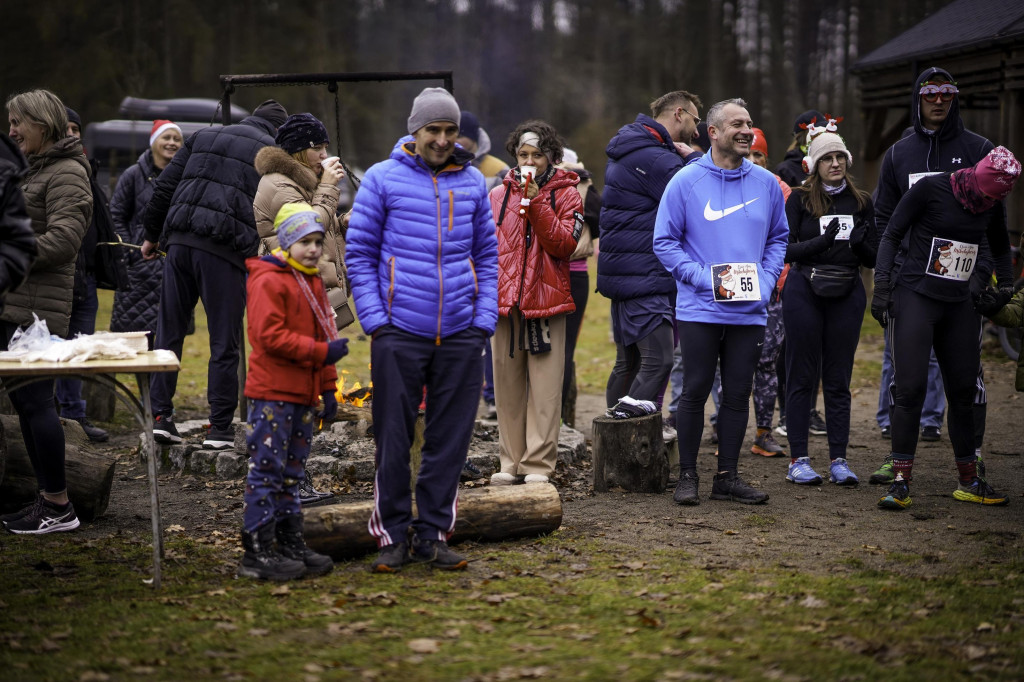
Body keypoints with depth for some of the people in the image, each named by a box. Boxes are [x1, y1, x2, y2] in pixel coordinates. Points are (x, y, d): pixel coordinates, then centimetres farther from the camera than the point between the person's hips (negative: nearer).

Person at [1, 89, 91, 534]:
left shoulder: (66, 172, -9)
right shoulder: (37, 170, 21)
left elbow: (64, 238, -19)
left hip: (38, 307, -10)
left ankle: (59, 508, -1)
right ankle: (47, 498, 18)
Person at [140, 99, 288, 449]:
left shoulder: (203, 137, 21)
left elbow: (164, 187, 16)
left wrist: (151, 234, 22)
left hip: (179, 241, 4)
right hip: (225, 250, -4)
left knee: (169, 333, 11)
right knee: (224, 343, 4)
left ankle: (161, 417, 11)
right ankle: (220, 428, 5)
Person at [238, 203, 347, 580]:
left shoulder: (313, 282, 18)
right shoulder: (268, 281, -11)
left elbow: (323, 335, 23)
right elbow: (270, 336, -20)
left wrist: (327, 387, 18)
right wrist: (321, 351, -22)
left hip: (303, 394, 9)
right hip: (272, 393, -9)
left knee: (292, 472, 14)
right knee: (267, 470, -6)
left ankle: (290, 544, 20)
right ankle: (257, 552, -3)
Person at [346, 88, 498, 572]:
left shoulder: (472, 182, 10)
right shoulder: (382, 179, 1)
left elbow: (487, 255, 15)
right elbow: (359, 254, 2)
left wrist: (484, 319, 4)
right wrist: (375, 321, -7)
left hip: (460, 335, 3)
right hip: (400, 333, -3)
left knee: (450, 440, 6)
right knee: (393, 439, 1)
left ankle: (433, 534, 16)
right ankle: (392, 536, 13)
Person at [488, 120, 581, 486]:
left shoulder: (565, 194, 6)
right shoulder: (498, 195, 13)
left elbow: (564, 245, -8)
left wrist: (536, 204, -12)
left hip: (547, 301, -3)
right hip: (504, 302, 3)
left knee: (544, 387, -5)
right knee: (507, 384, 5)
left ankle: (538, 463, -2)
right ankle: (511, 461, 13)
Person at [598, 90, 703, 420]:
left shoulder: (631, 150, 18)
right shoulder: (654, 158, -16)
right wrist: (693, 159, -3)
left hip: (622, 272, 11)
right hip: (644, 278, -11)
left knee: (628, 361, 15)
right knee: (658, 359, -14)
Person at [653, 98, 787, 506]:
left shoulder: (766, 183, 8)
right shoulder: (686, 181, -3)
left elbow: (778, 238, 17)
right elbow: (665, 241, -2)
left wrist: (767, 279, 0)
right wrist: (702, 277, -13)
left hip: (750, 311, 3)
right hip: (700, 308, -3)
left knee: (738, 394, 7)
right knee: (695, 391, 0)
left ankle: (727, 477, 15)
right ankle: (687, 476, 10)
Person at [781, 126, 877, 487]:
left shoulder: (861, 202, 9)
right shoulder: (800, 198, 0)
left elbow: (873, 259, 10)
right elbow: (785, 250, -6)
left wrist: (861, 244, -12)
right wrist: (820, 243, -22)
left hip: (847, 294, 3)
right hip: (805, 291, -3)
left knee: (838, 379, 5)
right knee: (802, 377, 1)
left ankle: (838, 460, 8)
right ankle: (798, 460, 6)